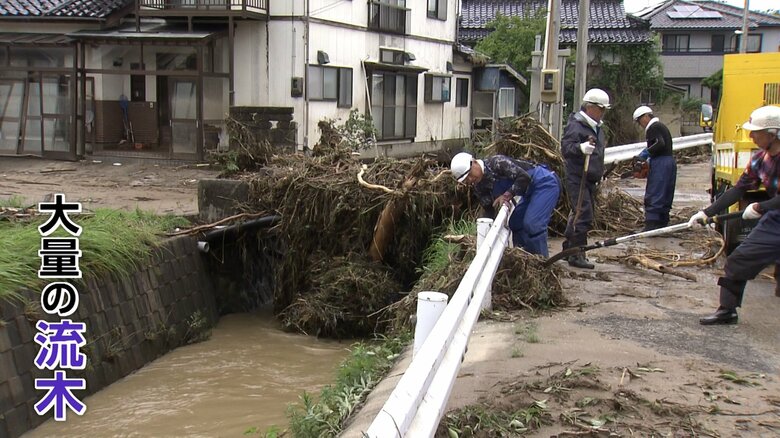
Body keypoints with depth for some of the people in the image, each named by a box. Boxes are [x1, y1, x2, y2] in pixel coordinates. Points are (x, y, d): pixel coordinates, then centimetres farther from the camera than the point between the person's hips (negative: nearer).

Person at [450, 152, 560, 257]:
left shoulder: (496, 163, -23)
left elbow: (524, 177, -29)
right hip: (530, 191, 9)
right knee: (515, 223, 11)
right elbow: (489, 209, 2)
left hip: (545, 182, -9)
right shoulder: (479, 187, 2)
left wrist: (507, 195, -28)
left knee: (532, 224, -18)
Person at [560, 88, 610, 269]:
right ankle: (576, 255, -10)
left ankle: (568, 249, 27)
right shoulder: (576, 125, -13)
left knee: (578, 214, 15)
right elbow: (566, 147, -24)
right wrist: (581, 148, -43)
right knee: (584, 214, -14)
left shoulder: (596, 127, 18)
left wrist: (601, 173, 33)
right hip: (577, 178, -10)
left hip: (590, 179, 10)